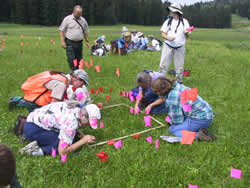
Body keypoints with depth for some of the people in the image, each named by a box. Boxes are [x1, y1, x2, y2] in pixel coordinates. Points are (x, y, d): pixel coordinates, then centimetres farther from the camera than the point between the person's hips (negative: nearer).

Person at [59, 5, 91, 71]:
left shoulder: (83, 20, 10)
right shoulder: (67, 19, -1)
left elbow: (85, 32, 18)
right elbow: (62, 31, -1)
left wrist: (87, 41, 10)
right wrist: (63, 42, -9)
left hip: (79, 43, 4)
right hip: (70, 43, -3)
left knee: (79, 59, 7)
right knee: (71, 60, -11)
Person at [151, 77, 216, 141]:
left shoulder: (173, 96, -23)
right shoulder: (177, 86, 4)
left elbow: (177, 120, -13)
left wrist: (171, 122, 8)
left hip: (201, 119, -9)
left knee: (172, 129, -5)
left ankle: (198, 135, -16)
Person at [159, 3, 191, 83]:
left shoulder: (184, 22, 2)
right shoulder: (168, 21, 4)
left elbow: (187, 36, 4)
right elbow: (163, 33, 4)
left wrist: (186, 33, -20)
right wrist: (168, 37, -17)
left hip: (180, 47, 0)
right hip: (168, 46, 0)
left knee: (179, 66, 6)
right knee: (163, 64, -1)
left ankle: (179, 82, 22)